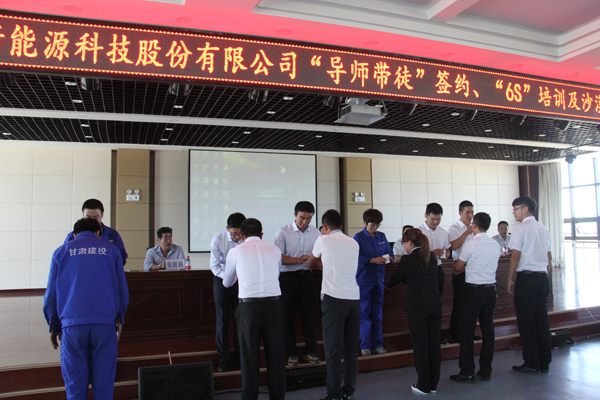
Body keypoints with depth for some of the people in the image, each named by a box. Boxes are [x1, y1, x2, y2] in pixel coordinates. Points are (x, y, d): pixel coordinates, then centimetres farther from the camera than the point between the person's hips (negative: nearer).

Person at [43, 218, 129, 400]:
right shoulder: (111, 250, 11)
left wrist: (53, 327, 20)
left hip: (72, 324, 0)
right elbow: (122, 290, 12)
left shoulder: (62, 252, 12)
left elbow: (51, 293, 11)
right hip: (105, 323, 0)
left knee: (75, 382, 8)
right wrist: (119, 320, 24)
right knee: (104, 380, 6)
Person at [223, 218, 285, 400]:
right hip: (274, 304, 2)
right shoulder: (274, 249, 12)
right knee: (275, 355, 11)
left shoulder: (235, 251, 7)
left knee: (249, 357, 9)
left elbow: (227, 283, 21)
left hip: (248, 305, -2)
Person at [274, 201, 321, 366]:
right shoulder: (283, 232, -6)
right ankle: (292, 353, 20)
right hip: (288, 277, -2)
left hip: (307, 276, 3)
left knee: (310, 314, 7)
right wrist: (299, 260, -21)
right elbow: (278, 257, -11)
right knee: (288, 316, 5)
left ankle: (310, 351, 22)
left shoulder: (315, 232, 5)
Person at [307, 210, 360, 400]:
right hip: (354, 298, 5)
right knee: (351, 348, 12)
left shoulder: (323, 240, 2)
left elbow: (310, 263, 19)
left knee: (333, 349, 0)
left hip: (334, 299, -5)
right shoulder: (354, 243, 14)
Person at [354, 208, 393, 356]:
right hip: (364, 280, -4)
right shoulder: (358, 237, -5)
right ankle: (365, 346, 11)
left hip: (379, 279, 4)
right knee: (365, 313, 2)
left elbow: (390, 252, 15)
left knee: (377, 314, 10)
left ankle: (377, 345, 19)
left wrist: (387, 258, -8)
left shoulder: (382, 236, 10)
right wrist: (373, 260, -22)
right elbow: (356, 258, -13)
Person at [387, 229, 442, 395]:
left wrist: (387, 283, 21)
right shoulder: (432, 256, 7)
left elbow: (393, 281, -2)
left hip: (416, 308, -6)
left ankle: (423, 386, 14)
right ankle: (433, 384, 23)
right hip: (435, 306, 6)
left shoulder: (408, 259, -10)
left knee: (420, 346, 4)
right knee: (434, 344, 12)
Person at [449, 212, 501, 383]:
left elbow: (458, 267, -4)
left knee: (467, 330, 1)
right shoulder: (495, 245, 6)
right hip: (491, 288, 6)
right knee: (488, 329, 11)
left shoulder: (471, 244, -13)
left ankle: (467, 372, 4)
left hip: (474, 289, -6)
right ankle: (486, 370, 19)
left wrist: (454, 269, 20)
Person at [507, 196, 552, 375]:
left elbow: (515, 255, -13)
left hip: (526, 277, -7)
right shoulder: (544, 229, 13)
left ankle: (531, 363, 5)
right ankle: (544, 363, 17)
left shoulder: (520, 228, -9)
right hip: (542, 277, 7)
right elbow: (549, 256, 16)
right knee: (541, 318, 11)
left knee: (526, 320, 0)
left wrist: (510, 280, -6)